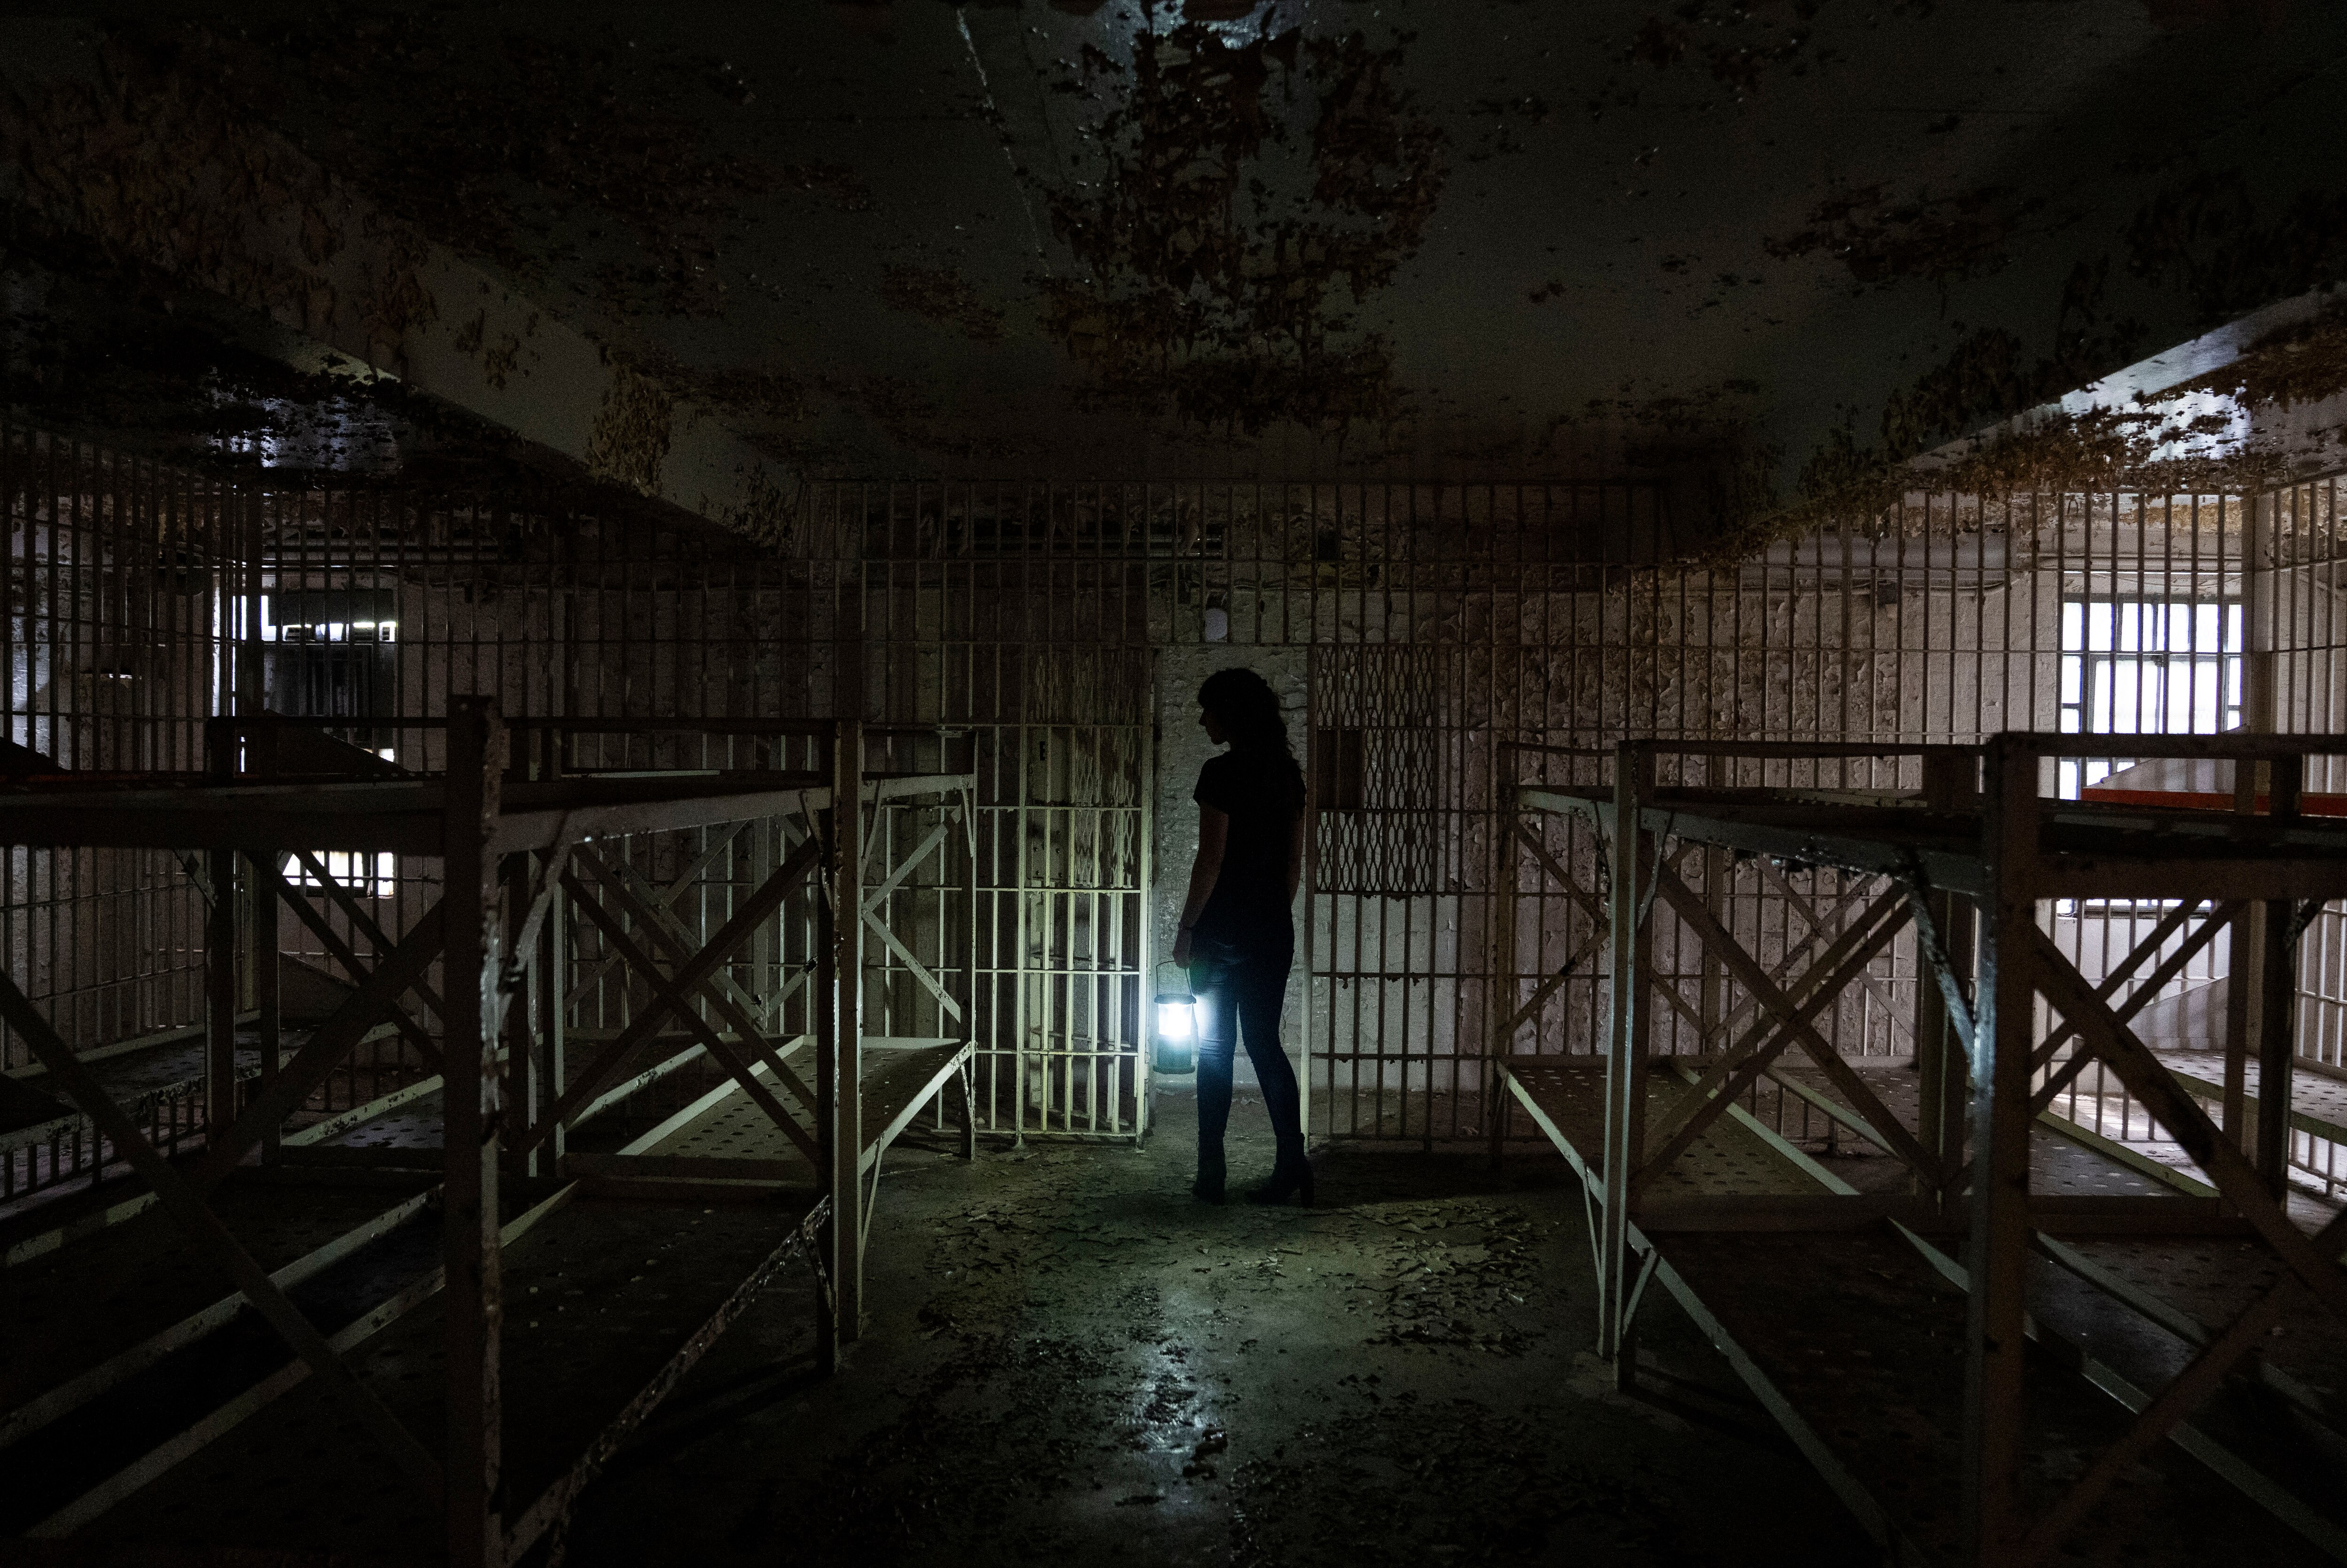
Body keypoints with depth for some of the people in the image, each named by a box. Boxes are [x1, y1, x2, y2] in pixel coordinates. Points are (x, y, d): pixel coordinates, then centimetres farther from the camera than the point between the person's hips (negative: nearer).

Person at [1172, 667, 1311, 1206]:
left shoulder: (1221, 773, -13)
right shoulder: (1287, 772, 8)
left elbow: (1210, 861, -15)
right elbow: (1294, 860, 11)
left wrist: (1187, 928, -8)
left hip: (1223, 927, -6)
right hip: (1274, 928, 6)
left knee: (1215, 1049, 5)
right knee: (1265, 1045, 11)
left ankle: (1212, 1173, 12)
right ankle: (1293, 1167, 3)